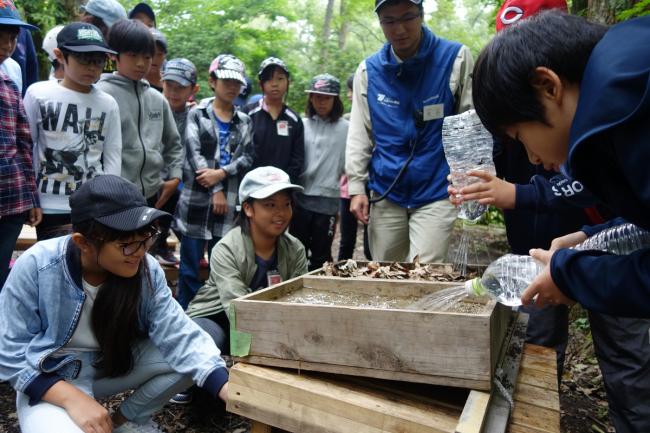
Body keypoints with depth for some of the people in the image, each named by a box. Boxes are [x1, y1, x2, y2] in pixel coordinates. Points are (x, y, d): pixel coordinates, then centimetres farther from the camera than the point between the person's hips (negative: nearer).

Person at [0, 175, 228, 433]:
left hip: (116, 364, 4)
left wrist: (226, 387, -37)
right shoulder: (35, 267, -24)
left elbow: (179, 334, -22)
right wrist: (72, 398, -28)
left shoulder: (147, 270, -17)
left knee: (193, 356, -17)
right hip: (50, 381, -4)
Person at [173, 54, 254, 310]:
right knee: (189, 268, 2)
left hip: (230, 203, 3)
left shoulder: (244, 122, 14)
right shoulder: (197, 114, 5)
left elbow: (247, 157, 2)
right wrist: (215, 190, -12)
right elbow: (194, 153, -6)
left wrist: (221, 173, -15)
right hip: (196, 200, -2)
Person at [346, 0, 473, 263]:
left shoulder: (455, 58, -5)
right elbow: (359, 134, 5)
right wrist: (356, 187, -1)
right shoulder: (369, 70, 2)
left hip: (436, 193, -3)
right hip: (385, 194, 3)